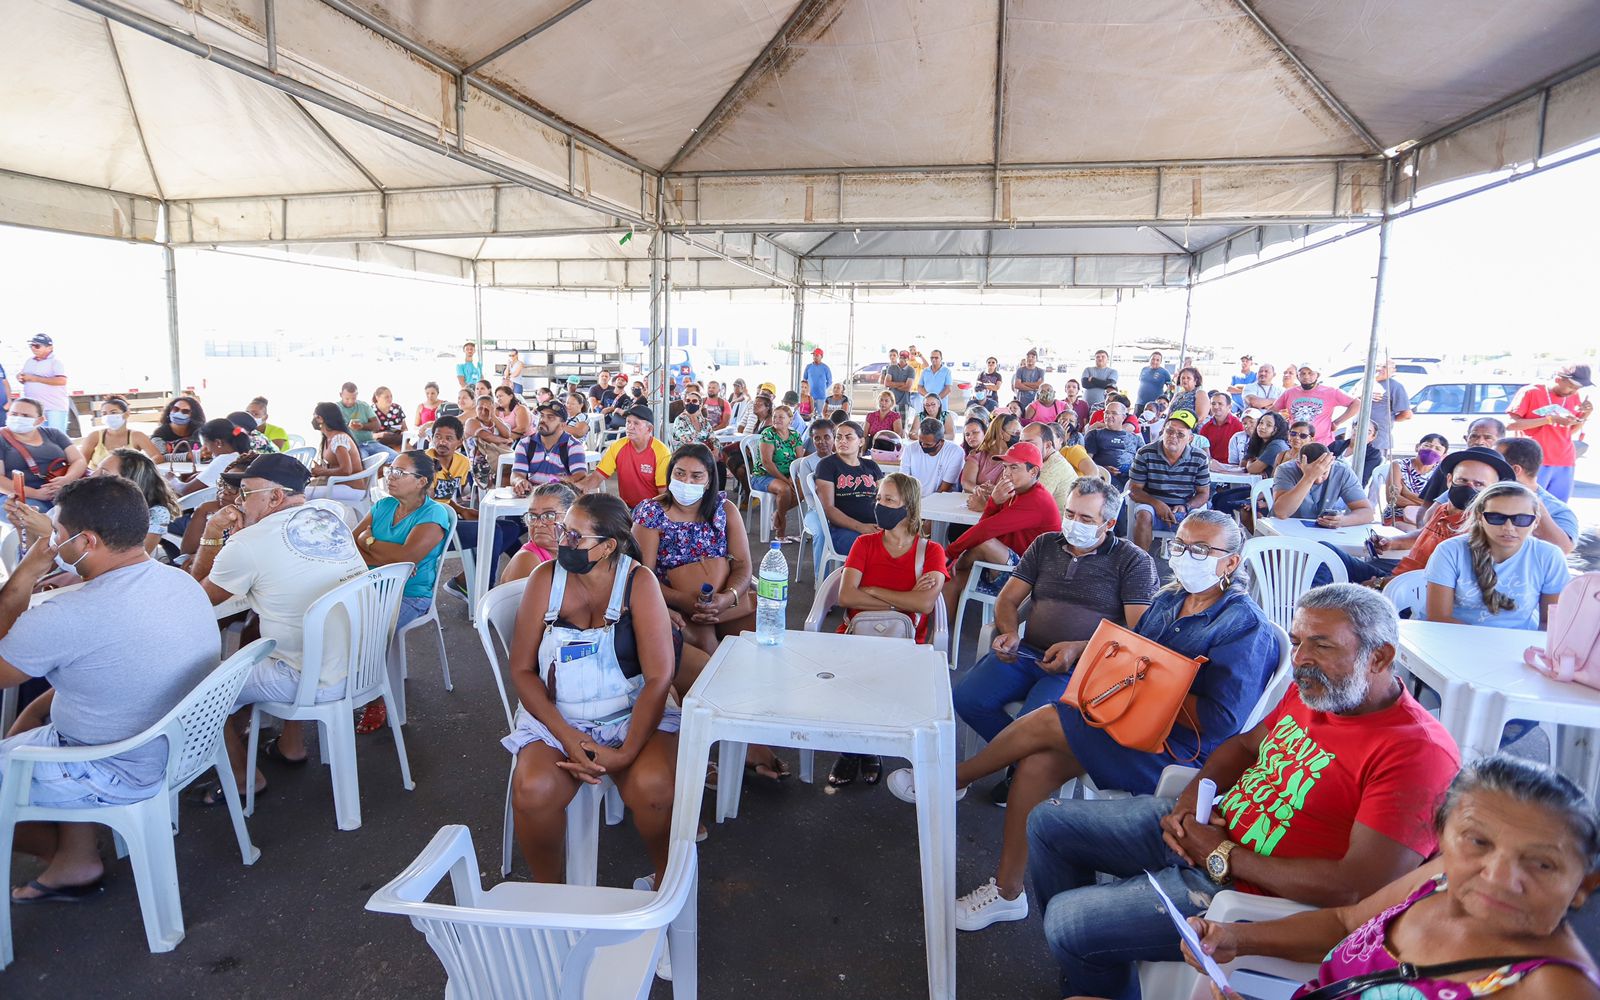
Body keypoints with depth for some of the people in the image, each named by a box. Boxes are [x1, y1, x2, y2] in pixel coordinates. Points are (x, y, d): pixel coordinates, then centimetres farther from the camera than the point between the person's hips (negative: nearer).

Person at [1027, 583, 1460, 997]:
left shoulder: (1419, 752, -24)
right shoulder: (1312, 688, 2)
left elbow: (1358, 887, -30)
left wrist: (1222, 857, -20)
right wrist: (1194, 795, -2)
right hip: (1197, 827, 9)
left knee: (1067, 920, -16)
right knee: (1048, 822, 10)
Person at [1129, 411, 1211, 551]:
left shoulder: (1199, 458, -2)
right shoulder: (1145, 454, -7)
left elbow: (1204, 493, 4)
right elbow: (1134, 489, -6)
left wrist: (1185, 507, -17)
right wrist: (1156, 504, -24)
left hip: (1185, 510, 1)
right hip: (1152, 506, -1)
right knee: (1143, 514, -33)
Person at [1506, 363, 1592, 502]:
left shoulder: (1573, 398, 13)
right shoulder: (1531, 392, -4)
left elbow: (1572, 431, 19)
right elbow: (1511, 423, -12)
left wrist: (1585, 415, 2)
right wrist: (1551, 419, -15)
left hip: (1565, 464, 5)